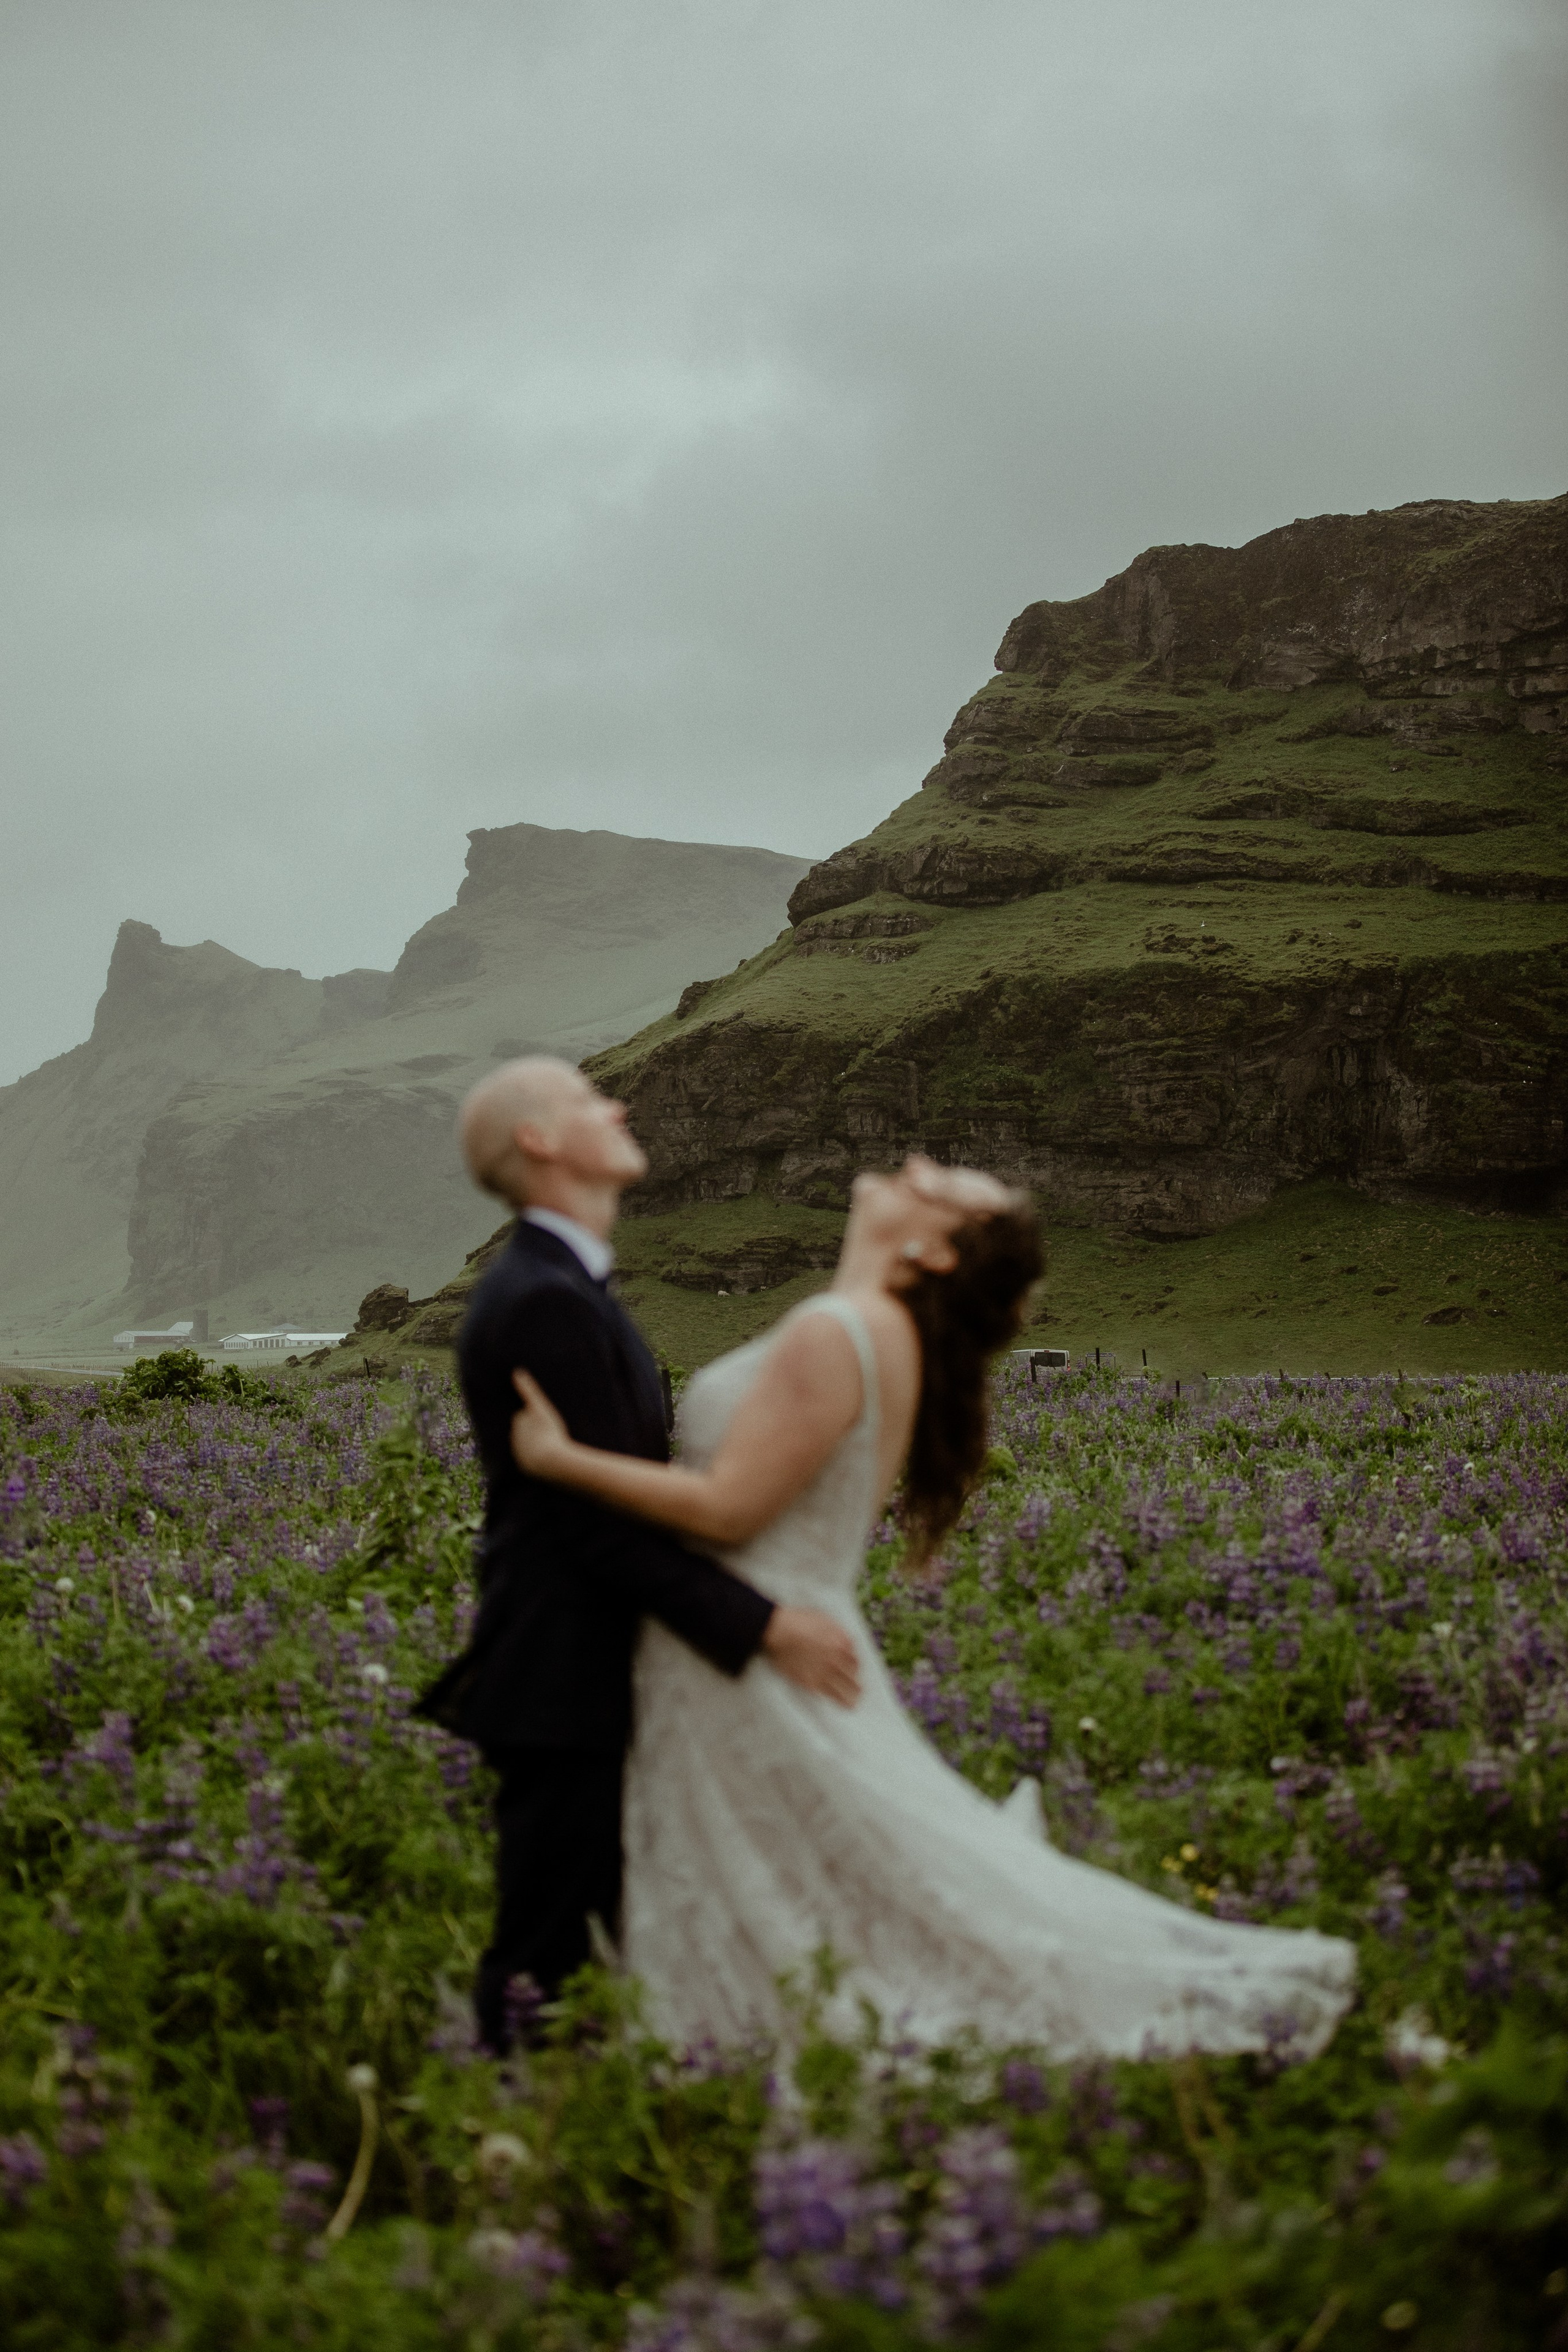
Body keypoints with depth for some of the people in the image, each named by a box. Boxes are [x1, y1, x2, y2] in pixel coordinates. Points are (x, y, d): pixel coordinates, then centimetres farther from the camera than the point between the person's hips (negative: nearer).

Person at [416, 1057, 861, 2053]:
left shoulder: (557, 1288, 14)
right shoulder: (548, 1304, -19)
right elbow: (607, 1525, -22)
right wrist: (764, 1628, -19)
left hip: (580, 1679, 10)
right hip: (562, 1686, -10)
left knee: (587, 1944, 14)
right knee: (549, 1968, -3)